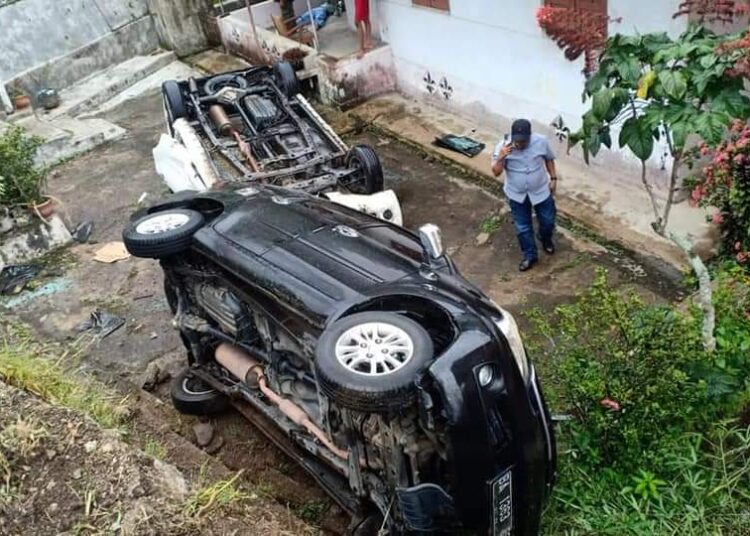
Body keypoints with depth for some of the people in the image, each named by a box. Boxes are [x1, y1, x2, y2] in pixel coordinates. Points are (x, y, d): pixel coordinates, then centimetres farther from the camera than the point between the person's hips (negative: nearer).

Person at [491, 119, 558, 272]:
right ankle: (530, 255, 36)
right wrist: (501, 157, -38)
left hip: (541, 191, 1)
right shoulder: (503, 147, -23)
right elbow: (496, 172, -22)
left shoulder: (541, 141, -19)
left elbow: (549, 159, 0)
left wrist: (553, 178, 2)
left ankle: (546, 241, 52)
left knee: (548, 221, 18)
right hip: (517, 194, 0)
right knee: (522, 227, 13)